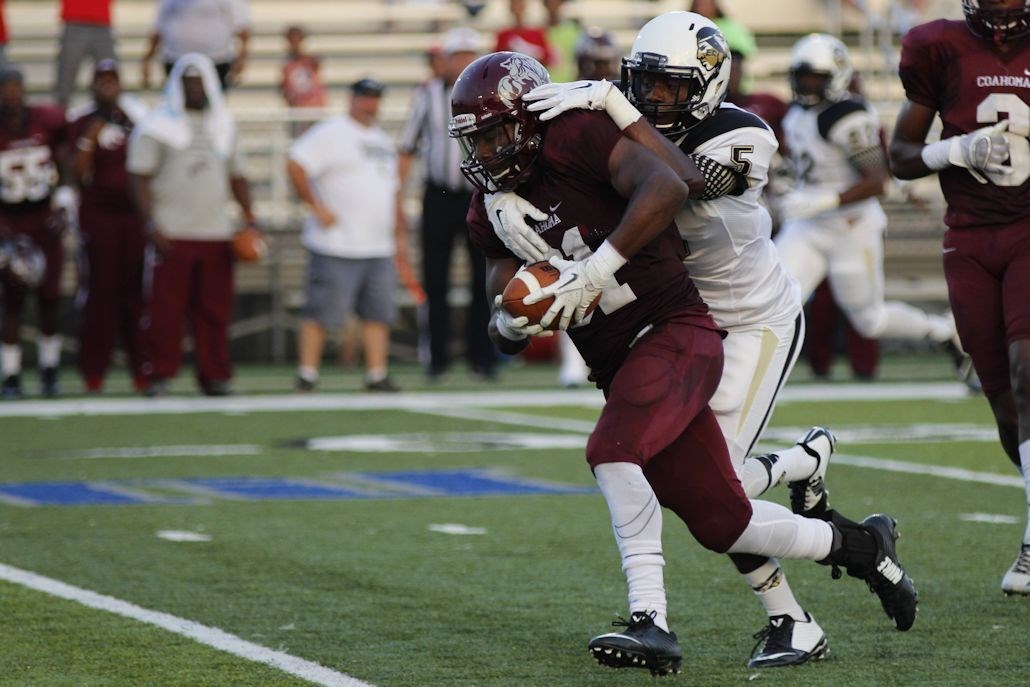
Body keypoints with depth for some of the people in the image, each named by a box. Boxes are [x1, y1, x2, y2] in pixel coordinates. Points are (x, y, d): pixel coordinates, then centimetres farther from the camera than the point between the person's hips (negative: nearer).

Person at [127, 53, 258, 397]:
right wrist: (152, 224, -13)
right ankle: (159, 374, 2)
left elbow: (236, 175, 22)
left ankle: (214, 375, 10)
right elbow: (139, 177, -3)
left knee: (214, 310, 4)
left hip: (216, 234, 4)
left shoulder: (223, 125, 16)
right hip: (171, 235, -4)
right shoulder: (158, 125, 1)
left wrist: (248, 214, 7)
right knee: (165, 308, -4)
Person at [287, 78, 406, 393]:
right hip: (336, 247, -7)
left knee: (379, 313, 4)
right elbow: (295, 166, -14)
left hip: (379, 249, 8)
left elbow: (393, 192, 27)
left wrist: (400, 234, 21)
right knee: (322, 313, -7)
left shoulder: (382, 141, 21)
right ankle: (307, 375, -2)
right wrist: (317, 206, -16)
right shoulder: (329, 134, -4)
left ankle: (377, 374, 8)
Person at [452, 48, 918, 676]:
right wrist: (511, 324, -14)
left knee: (612, 450, -30)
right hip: (621, 364, 8)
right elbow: (506, 332, 11)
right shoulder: (493, 210, 10)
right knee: (722, 524, 8)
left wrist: (595, 270, -31)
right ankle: (859, 544, 31)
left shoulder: (575, 138, -12)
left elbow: (666, 188, -29)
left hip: (675, 330, -8)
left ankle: (651, 622, -27)